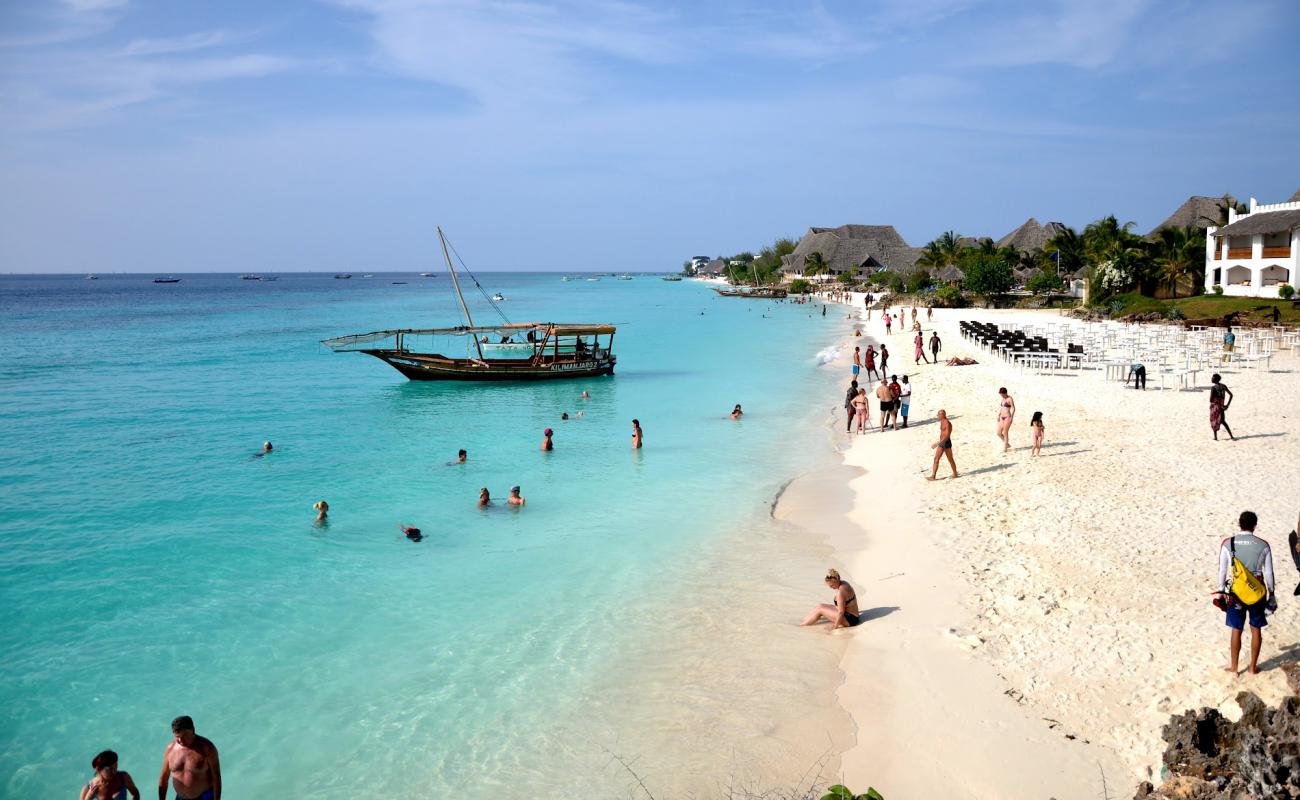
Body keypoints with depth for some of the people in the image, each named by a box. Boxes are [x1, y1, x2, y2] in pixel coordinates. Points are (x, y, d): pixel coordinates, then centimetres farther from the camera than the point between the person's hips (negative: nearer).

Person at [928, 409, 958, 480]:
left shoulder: (948, 424, -18)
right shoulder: (941, 422, 10)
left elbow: (947, 436, -24)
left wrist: (938, 443, -30)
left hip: (946, 443, -9)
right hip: (941, 443, 9)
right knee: (936, 459, 8)